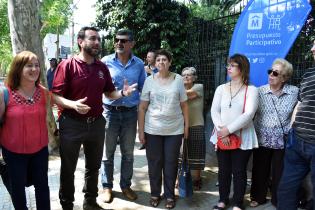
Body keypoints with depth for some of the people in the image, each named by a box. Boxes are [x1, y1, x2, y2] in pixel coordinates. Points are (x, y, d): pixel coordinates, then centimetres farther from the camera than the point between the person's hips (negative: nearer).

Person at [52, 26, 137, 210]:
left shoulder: (102, 67, 5)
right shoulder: (67, 65, -10)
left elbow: (109, 93, 12)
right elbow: (55, 95, -13)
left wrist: (122, 93, -8)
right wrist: (73, 104, -30)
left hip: (97, 123, 5)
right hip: (72, 124, -4)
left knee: (93, 166, 19)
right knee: (68, 168, 11)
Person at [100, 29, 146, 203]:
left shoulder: (139, 64, 3)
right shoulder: (106, 61, -3)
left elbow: (143, 88, 10)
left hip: (130, 113, 2)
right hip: (110, 111, -1)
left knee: (128, 152, 13)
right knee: (108, 152, 9)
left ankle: (126, 185, 30)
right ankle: (107, 186, 26)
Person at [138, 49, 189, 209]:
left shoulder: (178, 79, 0)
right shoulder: (149, 80, -1)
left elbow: (184, 105, 5)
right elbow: (142, 107, -1)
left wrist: (186, 126, 4)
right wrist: (141, 130, -4)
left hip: (175, 130, 0)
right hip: (152, 130, 0)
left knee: (171, 164, 10)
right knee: (154, 163, 10)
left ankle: (170, 195, 27)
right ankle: (155, 194, 29)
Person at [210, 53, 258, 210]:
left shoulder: (251, 90, -3)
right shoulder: (221, 88, 9)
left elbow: (248, 114, -14)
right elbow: (214, 111, 0)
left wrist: (228, 129, -17)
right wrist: (221, 130, -13)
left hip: (242, 138, -3)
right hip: (222, 137, 3)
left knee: (239, 171, 7)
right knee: (223, 170, 12)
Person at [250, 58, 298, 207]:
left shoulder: (294, 92, -4)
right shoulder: (260, 91, -4)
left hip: (283, 141, 0)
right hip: (262, 139, 0)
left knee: (280, 173, 12)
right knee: (260, 171, 11)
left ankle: (278, 200, 33)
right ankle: (258, 197, 32)